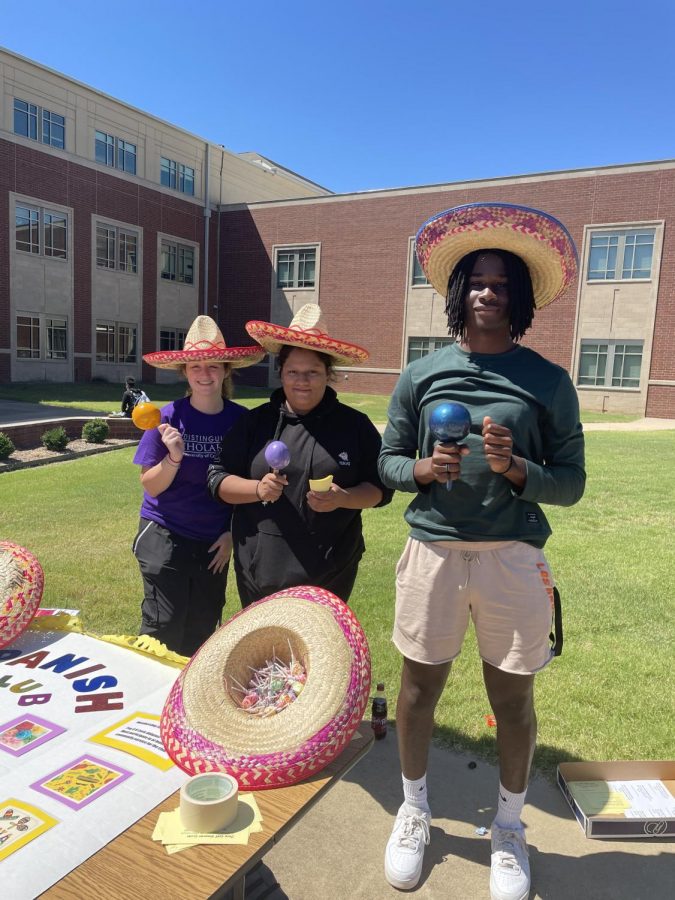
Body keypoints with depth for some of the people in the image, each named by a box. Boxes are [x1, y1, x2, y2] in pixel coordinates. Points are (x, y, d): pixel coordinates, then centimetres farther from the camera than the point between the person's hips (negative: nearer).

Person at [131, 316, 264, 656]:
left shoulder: (242, 420, -6)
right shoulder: (169, 417, -11)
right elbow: (151, 486, -8)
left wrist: (233, 533, -1)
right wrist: (174, 457, -26)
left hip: (214, 542, 2)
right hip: (165, 537, -2)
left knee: (201, 631, 15)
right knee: (164, 628, 2)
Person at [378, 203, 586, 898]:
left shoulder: (547, 382, 1)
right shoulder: (421, 375, 4)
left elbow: (571, 483, 1)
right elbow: (387, 461, 9)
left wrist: (514, 469, -17)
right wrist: (423, 468, -12)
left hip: (512, 556, -1)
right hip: (432, 549, 1)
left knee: (512, 697, 12)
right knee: (419, 688, 12)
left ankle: (508, 828, 38)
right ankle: (414, 810, 38)